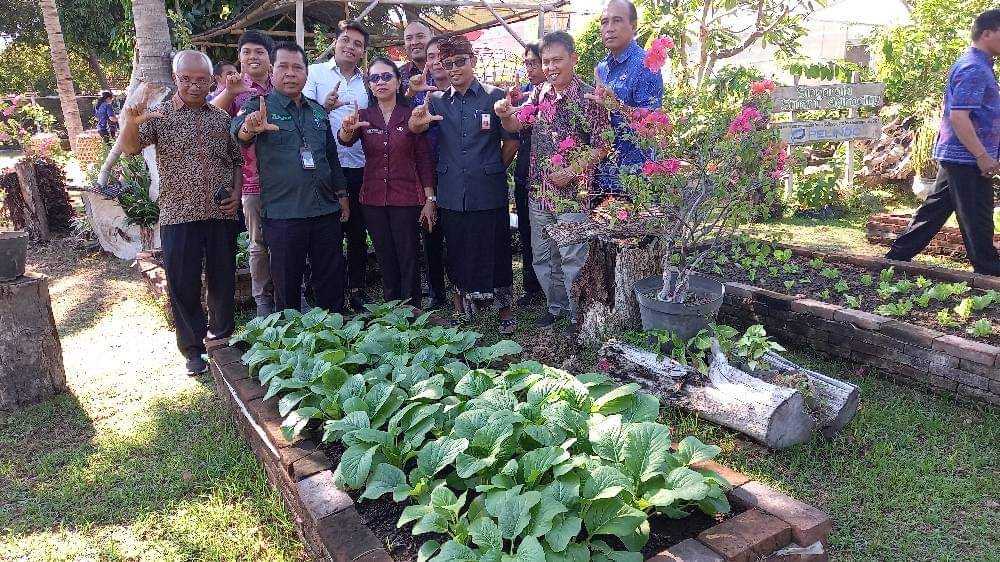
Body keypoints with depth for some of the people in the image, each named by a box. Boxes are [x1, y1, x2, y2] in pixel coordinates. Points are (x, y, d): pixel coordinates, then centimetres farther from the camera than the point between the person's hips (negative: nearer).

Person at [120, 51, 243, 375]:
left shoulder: (222, 118, 9)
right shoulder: (160, 115, 0)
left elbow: (237, 159, 16)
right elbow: (130, 148, -13)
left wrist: (236, 192, 1)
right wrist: (131, 124, -35)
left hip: (222, 214, 3)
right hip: (178, 216, -2)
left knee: (223, 280, 11)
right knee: (183, 285, 4)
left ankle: (222, 336, 30)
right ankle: (193, 348, 18)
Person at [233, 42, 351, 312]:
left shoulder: (318, 112, 14)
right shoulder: (260, 107, -1)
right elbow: (238, 130, -23)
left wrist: (342, 194, 15)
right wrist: (250, 127, -45)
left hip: (326, 210, 4)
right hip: (282, 215, -4)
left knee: (332, 282, 12)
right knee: (287, 285, 5)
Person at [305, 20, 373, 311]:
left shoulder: (367, 82, 14)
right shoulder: (316, 73, 2)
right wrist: (325, 107, -26)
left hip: (359, 169, 4)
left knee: (358, 233, 10)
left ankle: (357, 290, 23)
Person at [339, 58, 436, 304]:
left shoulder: (411, 115, -1)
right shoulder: (363, 116, 5)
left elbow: (424, 159, -1)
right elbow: (346, 141, -15)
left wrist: (430, 199, -5)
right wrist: (347, 129, -38)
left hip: (407, 198, -3)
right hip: (373, 199, 3)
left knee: (408, 258, 0)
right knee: (385, 259, 11)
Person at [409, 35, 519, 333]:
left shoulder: (494, 96, -1)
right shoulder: (437, 100, 8)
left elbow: (511, 141, 2)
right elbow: (415, 129, -7)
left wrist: (496, 170, 6)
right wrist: (416, 121, -29)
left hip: (489, 193, -2)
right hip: (451, 193, 3)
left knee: (495, 250, 6)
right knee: (457, 252, 12)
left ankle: (504, 309, 23)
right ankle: (461, 307, 29)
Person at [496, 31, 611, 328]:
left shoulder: (589, 98, -9)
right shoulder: (539, 94, 8)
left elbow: (601, 146, -9)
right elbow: (516, 126, 4)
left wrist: (571, 172, -18)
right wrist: (505, 115, -18)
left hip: (574, 192, -6)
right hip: (539, 190, 6)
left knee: (572, 257, 1)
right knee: (542, 256, 14)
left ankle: (578, 315, 17)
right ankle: (556, 306, 32)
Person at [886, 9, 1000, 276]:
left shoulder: (975, 64, 16)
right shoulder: (974, 69, -17)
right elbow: (959, 117, -24)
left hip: (954, 155, 10)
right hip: (967, 158, -10)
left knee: (935, 208, 13)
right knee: (976, 219, 0)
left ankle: (898, 256, 16)